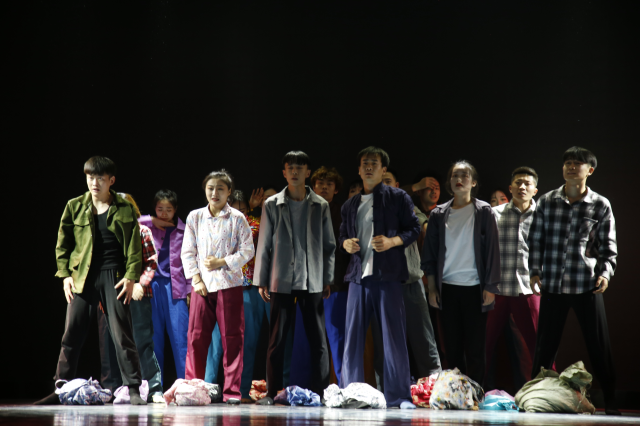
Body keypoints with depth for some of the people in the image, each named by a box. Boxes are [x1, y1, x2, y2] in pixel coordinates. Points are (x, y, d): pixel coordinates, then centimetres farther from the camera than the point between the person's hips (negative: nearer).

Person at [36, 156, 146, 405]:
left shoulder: (125, 210, 4)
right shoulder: (74, 207, 8)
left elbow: (135, 247, 3)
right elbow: (62, 244, 11)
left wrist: (131, 277, -7)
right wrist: (65, 274, 2)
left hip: (114, 277, -2)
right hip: (82, 277, 2)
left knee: (122, 334, -4)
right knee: (71, 335, 3)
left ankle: (133, 390, 1)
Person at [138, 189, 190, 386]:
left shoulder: (182, 231, 8)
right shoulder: (147, 228, 9)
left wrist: (190, 289, 2)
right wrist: (153, 221, -1)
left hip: (175, 288, -1)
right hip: (152, 286, 1)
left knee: (180, 337, -4)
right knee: (154, 339, 4)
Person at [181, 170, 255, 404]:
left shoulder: (237, 218, 2)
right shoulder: (195, 217, 8)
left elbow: (247, 250, 0)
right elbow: (188, 251, 8)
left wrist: (222, 262, -10)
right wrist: (196, 278, -3)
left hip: (229, 283, -2)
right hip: (202, 284, 2)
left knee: (232, 337, -1)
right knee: (196, 336, 0)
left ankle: (231, 391, 3)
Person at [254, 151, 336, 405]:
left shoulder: (320, 206, 7)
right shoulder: (272, 205, 5)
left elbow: (329, 245, 10)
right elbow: (264, 245, 6)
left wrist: (327, 279, 4)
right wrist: (261, 281, 1)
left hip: (312, 281, 1)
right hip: (281, 281, -1)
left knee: (318, 340, 0)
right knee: (277, 339, 1)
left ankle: (321, 391, 5)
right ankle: (272, 392, 7)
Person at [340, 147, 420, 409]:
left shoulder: (397, 197, 6)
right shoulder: (350, 205, 21)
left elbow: (414, 228, 2)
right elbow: (343, 235, 26)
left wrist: (392, 241, -15)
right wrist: (345, 243, 2)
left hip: (388, 274, -4)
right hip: (359, 274, 5)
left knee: (393, 336, -5)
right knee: (353, 336, 2)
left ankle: (398, 396, -1)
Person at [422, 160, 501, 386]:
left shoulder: (483, 211, 2)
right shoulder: (439, 214, 7)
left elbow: (492, 250, 0)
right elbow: (429, 253, 10)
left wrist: (490, 287, -5)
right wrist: (432, 288, 5)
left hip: (474, 288, -2)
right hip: (447, 288, 2)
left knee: (474, 348, 0)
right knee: (452, 347, 6)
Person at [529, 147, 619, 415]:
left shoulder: (601, 206, 3)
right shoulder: (547, 202, 7)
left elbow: (608, 247, 5)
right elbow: (536, 240, 10)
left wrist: (605, 273, -10)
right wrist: (535, 272, 2)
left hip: (587, 285, -1)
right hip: (553, 285, 1)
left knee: (599, 345, 3)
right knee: (545, 346, 5)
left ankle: (610, 402, 13)